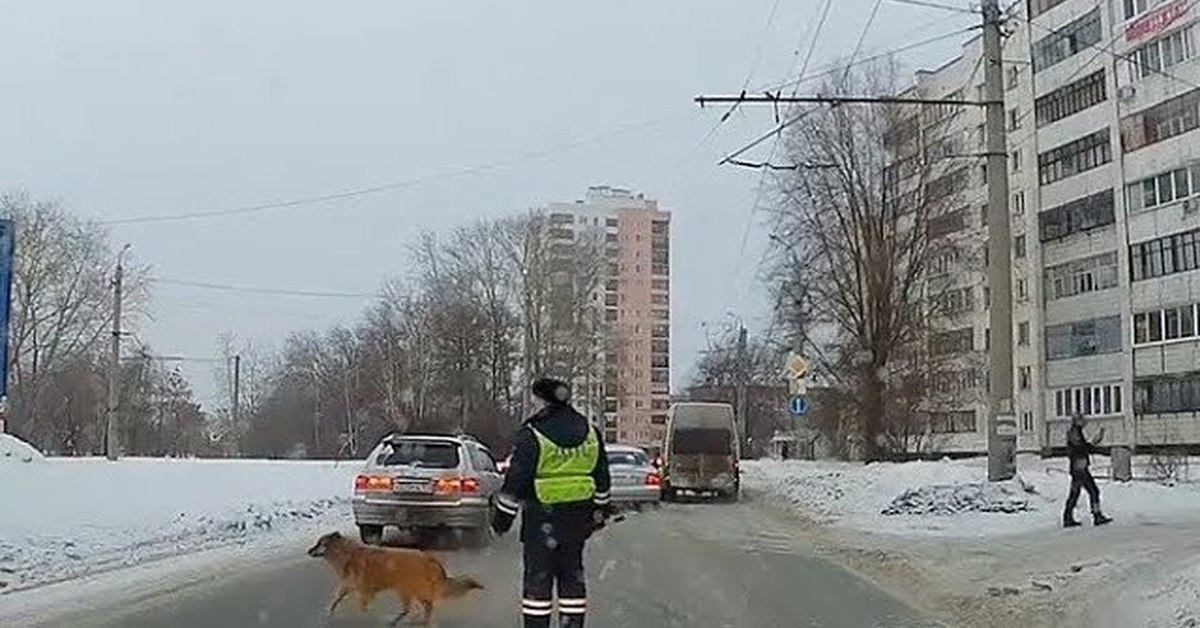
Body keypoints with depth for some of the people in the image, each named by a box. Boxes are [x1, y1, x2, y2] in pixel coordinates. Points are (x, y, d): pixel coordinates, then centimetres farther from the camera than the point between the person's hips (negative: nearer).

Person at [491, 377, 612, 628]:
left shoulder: (531, 435, -12)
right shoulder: (590, 432, 6)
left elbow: (515, 480, -10)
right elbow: (602, 477, 13)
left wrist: (503, 515, -1)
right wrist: (600, 509, 24)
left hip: (541, 517, -5)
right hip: (577, 515, 5)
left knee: (538, 575, 2)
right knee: (572, 574, 13)